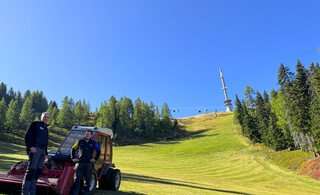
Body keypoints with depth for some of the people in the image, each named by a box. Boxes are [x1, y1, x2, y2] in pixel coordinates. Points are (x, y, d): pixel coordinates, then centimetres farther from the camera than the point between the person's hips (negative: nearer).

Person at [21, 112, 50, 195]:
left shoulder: (46, 129, 25)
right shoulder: (35, 124, 5)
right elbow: (27, 136, -5)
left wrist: (46, 152, 16)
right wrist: (30, 146, -17)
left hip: (43, 151, 7)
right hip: (35, 149, -7)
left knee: (38, 171, 5)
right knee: (31, 170, -12)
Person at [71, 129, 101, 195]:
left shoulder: (94, 143, 6)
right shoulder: (80, 142, 8)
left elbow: (98, 152, 13)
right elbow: (73, 149, 16)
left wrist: (95, 159, 4)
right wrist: (73, 158, 7)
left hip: (88, 163, 0)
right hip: (79, 162, 0)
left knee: (87, 179, 7)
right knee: (77, 178, -2)